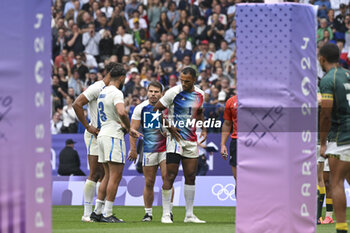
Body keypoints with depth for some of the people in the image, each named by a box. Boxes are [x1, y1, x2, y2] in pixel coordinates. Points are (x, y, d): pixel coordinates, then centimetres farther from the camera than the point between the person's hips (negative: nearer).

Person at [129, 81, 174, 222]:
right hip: (148, 150, 1)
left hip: (165, 148, -1)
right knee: (149, 183, 3)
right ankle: (148, 213, 11)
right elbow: (133, 129, 2)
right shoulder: (141, 108, 1)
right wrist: (133, 149, -3)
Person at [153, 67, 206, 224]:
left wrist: (203, 129, 9)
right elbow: (156, 109, -5)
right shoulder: (174, 92, -10)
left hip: (191, 140, 6)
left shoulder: (200, 94, 7)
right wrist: (169, 127, -10)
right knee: (170, 176, -9)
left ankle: (189, 215, 13)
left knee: (191, 176, 6)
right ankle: (166, 214, -5)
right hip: (175, 138, -6)